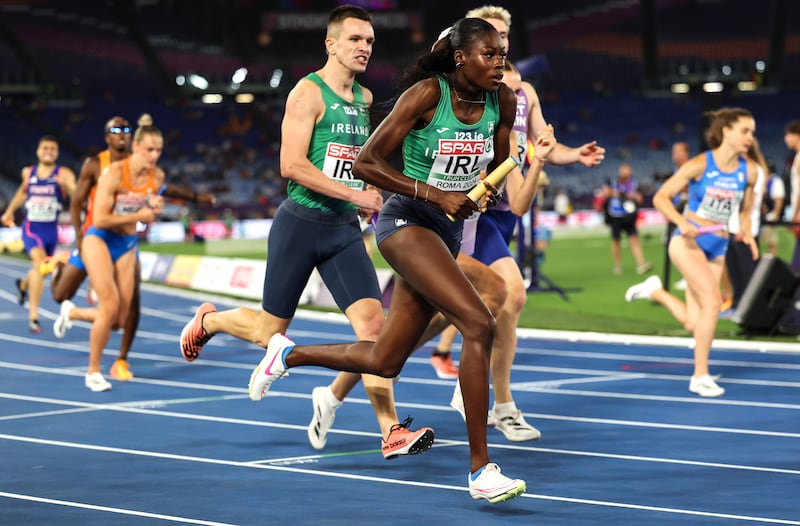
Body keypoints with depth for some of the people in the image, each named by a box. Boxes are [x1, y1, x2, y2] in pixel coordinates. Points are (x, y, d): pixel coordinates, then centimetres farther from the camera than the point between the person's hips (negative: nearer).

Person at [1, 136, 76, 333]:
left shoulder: (64, 174, -7)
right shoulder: (28, 173, 4)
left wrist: (66, 184, -43)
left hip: (52, 229, 1)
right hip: (31, 227, -1)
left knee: (41, 270, 21)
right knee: (40, 262, -25)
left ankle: (23, 284, 59)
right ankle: (33, 316, -24)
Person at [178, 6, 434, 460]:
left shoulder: (365, 98, 12)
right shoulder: (309, 93, -10)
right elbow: (292, 165, -20)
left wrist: (372, 196, 14)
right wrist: (354, 194, -23)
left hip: (345, 230, 5)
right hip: (302, 222, -5)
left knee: (373, 322, -11)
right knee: (270, 332, 4)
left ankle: (391, 431, -11)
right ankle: (208, 320, 36)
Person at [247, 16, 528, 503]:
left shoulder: (503, 100, 1)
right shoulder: (426, 94, -16)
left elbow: (496, 168, 16)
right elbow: (366, 163, -14)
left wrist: (482, 192, -7)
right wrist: (436, 195, -20)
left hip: (448, 233, 7)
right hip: (406, 222, -7)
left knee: (384, 361, 10)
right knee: (479, 323, -25)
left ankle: (289, 354, 36)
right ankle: (481, 469, -21)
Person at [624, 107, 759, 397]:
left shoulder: (749, 171, 1)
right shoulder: (700, 164, -10)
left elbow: (745, 210, 16)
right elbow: (661, 197, -7)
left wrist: (747, 234, -4)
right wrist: (683, 223, -23)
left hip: (717, 247, 5)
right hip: (688, 241, -5)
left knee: (694, 323, 1)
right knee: (713, 300, -23)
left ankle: (655, 291, 31)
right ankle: (700, 376, -12)